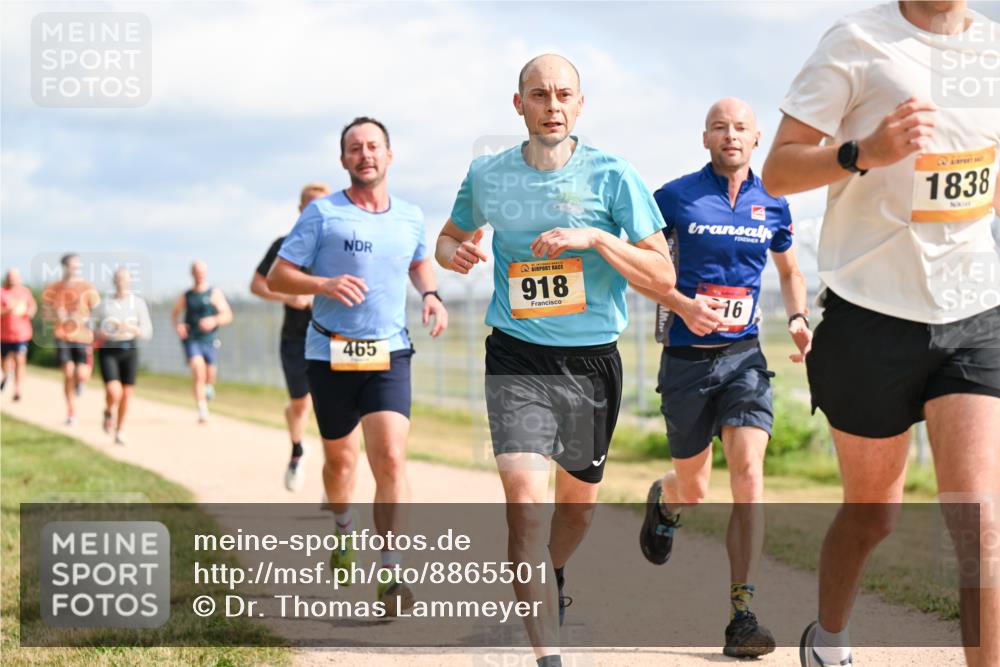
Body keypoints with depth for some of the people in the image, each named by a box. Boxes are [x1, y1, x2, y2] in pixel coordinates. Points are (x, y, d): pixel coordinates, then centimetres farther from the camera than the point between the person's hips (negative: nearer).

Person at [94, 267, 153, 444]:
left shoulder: (138, 303, 0)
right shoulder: (104, 303, 2)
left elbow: (147, 332, -3)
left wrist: (132, 328, -22)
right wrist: (99, 333, -11)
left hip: (129, 350, 1)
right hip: (108, 351, -1)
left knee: (126, 394, 4)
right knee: (114, 392, -18)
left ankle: (119, 431, 24)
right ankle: (109, 412, 17)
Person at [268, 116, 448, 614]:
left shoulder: (410, 217, 6)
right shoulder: (322, 214, -5)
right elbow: (277, 278, -5)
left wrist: (430, 294, 7)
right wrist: (325, 284, -23)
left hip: (389, 353, 1)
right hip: (331, 354, -1)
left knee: (391, 459, -15)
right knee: (340, 458, 14)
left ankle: (391, 577, -14)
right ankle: (344, 531, 46)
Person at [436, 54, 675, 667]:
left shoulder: (612, 175, -5)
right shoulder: (487, 176, 2)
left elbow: (663, 276, -7)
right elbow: (451, 236, 21)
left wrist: (595, 237, -21)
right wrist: (455, 253, -3)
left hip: (593, 361, 1)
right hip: (517, 358, -1)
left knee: (579, 497, 18)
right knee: (524, 496, -20)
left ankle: (554, 577, 51)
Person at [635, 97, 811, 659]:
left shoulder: (772, 205, 6)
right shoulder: (677, 197, -3)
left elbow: (790, 271, 21)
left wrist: (798, 319, 2)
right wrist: (683, 305, -15)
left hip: (744, 355, 1)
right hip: (687, 357, -1)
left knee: (749, 473, -17)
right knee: (694, 490, 9)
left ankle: (742, 614, -16)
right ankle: (663, 500, 49)